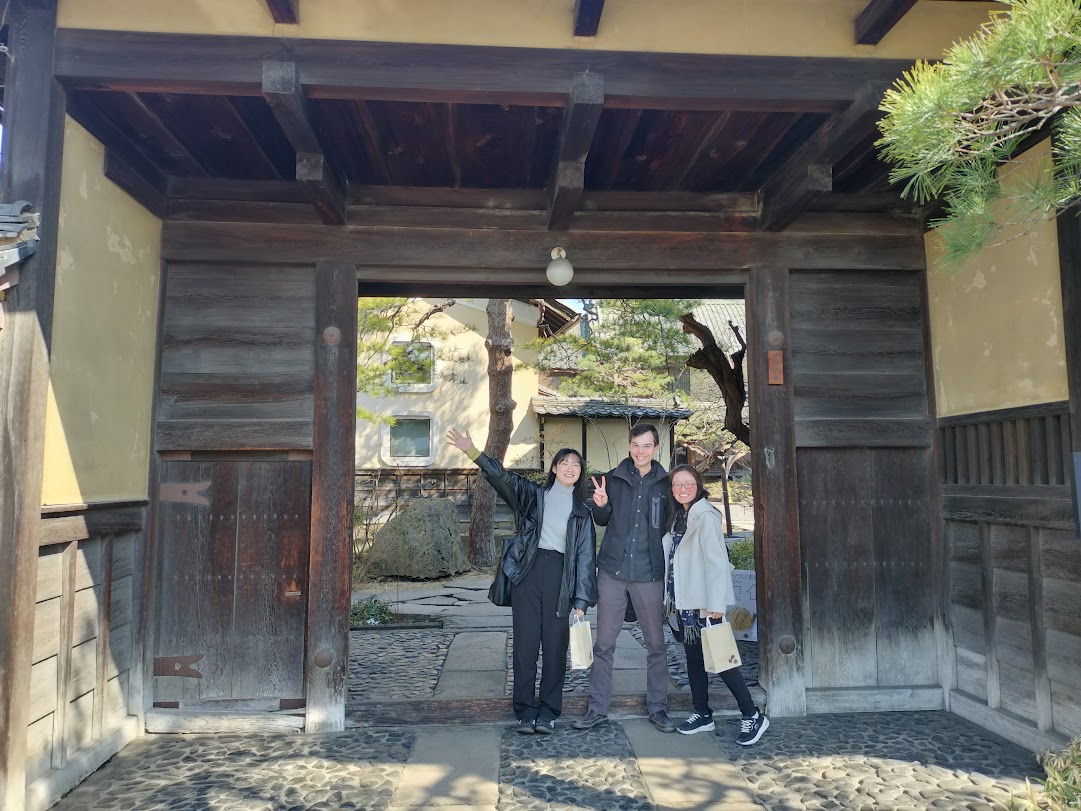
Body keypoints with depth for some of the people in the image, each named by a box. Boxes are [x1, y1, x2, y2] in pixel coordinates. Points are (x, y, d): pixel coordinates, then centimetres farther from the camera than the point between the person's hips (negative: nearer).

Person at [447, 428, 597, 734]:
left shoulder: (582, 512, 13)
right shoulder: (533, 495, 11)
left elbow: (586, 556, 8)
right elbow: (502, 477, -4)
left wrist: (581, 600, -1)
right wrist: (472, 451, -19)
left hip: (559, 576, 1)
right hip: (528, 572, -1)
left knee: (555, 645, 3)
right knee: (525, 643, 1)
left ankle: (548, 712, 16)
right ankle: (525, 712, 11)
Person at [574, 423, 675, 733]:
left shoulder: (666, 483, 2)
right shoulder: (613, 478, 3)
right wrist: (601, 506, -8)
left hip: (649, 574, 0)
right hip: (612, 571, 1)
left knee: (656, 644, 9)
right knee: (604, 644, 6)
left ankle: (658, 707, 26)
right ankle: (597, 708, 18)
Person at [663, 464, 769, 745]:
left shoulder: (705, 516, -13)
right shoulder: (678, 517, 12)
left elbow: (717, 561, -18)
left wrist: (717, 603, -21)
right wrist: (671, 598, 11)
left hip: (703, 603, -8)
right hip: (683, 602, 8)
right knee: (693, 658, 14)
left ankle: (752, 716, 8)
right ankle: (702, 715, 25)